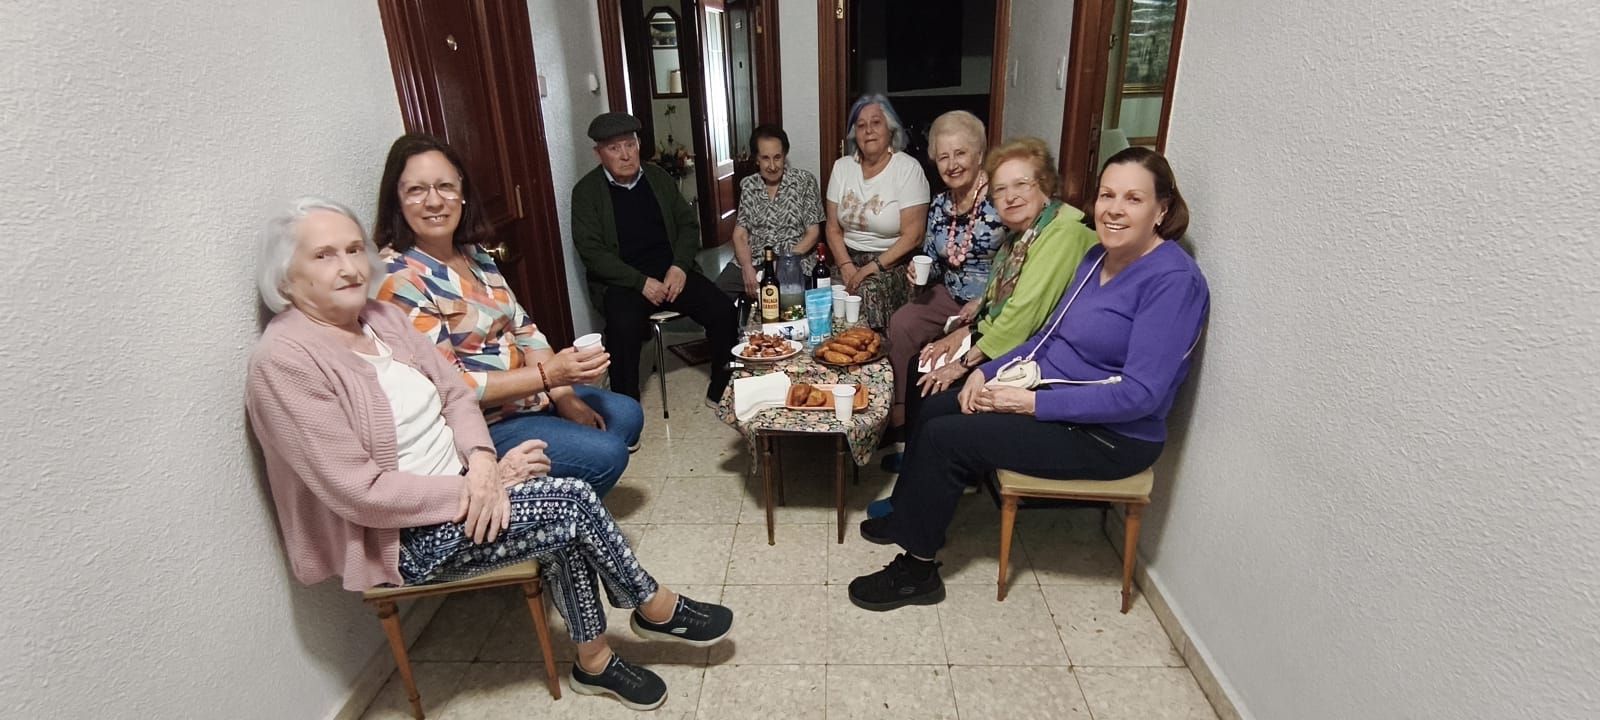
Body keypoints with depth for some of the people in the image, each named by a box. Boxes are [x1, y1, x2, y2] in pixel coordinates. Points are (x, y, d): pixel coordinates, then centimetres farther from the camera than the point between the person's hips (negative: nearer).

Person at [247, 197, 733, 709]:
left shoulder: (383, 318, 3)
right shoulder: (285, 361, -20)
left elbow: (454, 394, 4)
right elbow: (361, 493, -23)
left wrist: (481, 462, -16)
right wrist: (476, 485, -20)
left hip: (457, 490, 7)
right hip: (401, 537, -7)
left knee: (570, 517, -16)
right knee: (575, 502, -18)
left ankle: (593, 661, 6)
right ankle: (655, 609, 7)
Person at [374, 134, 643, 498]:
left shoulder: (474, 254, 5)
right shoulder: (399, 279, -20)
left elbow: (523, 329, 6)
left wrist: (564, 395, -5)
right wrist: (547, 375, -27)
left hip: (526, 394, 9)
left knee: (627, 415, 13)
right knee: (604, 455, -17)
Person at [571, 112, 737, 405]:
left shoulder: (658, 177, 11)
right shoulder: (586, 191, -1)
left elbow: (688, 224, 12)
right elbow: (591, 251, -8)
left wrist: (679, 266, -7)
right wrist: (641, 282, -18)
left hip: (671, 271, 4)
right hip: (621, 281, -3)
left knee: (722, 311, -17)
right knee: (624, 327, -34)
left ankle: (722, 390, 1)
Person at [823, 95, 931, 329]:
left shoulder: (908, 168, -7)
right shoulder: (842, 167, 7)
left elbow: (913, 236, -11)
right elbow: (833, 228, 6)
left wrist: (874, 267, -18)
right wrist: (846, 267, -9)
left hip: (894, 264, -3)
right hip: (850, 260, 4)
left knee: (867, 291, -32)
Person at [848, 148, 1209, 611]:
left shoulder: (1173, 280, -21)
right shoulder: (1099, 257, 5)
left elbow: (1141, 394, -26)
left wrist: (1033, 403, -25)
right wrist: (988, 372, 0)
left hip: (1109, 437, -9)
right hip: (1054, 396, 9)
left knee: (946, 437, -15)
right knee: (936, 408, 6)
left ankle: (917, 570, 3)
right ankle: (913, 516, 25)